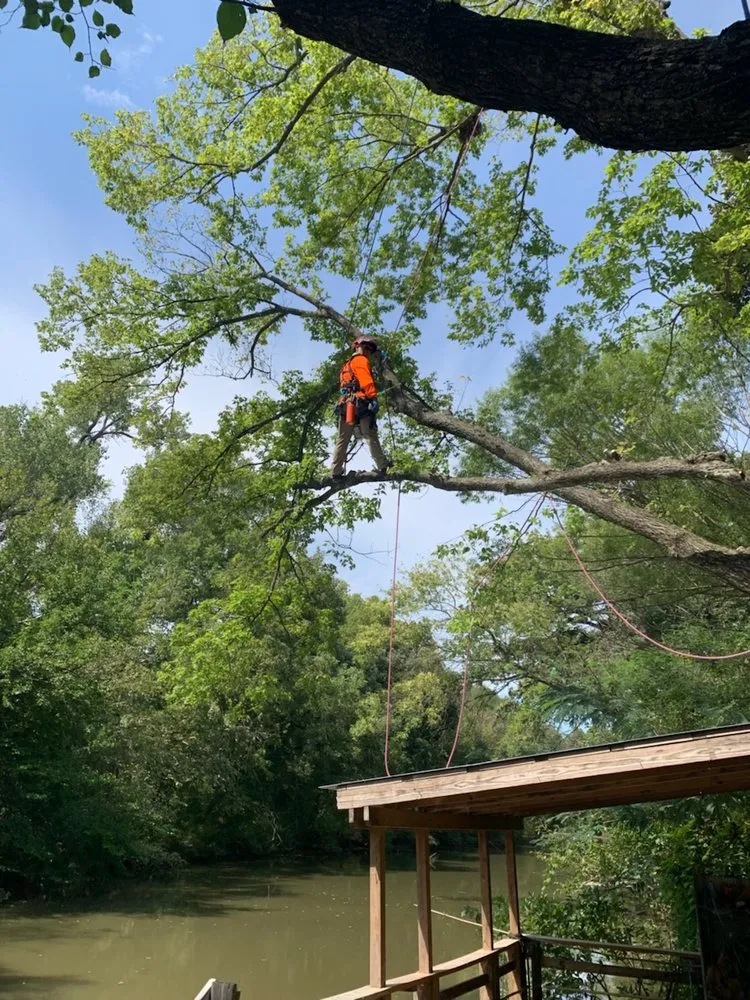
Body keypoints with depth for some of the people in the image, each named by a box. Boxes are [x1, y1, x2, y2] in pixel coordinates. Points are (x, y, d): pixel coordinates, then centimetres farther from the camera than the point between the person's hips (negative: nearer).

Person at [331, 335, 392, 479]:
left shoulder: (346, 366, 31)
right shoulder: (361, 360, 3)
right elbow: (366, 380, -13)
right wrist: (373, 397, -21)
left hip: (345, 405, 8)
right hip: (359, 404, -8)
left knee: (342, 440, 4)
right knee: (371, 436, -7)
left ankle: (336, 471, 1)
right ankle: (383, 465, -6)